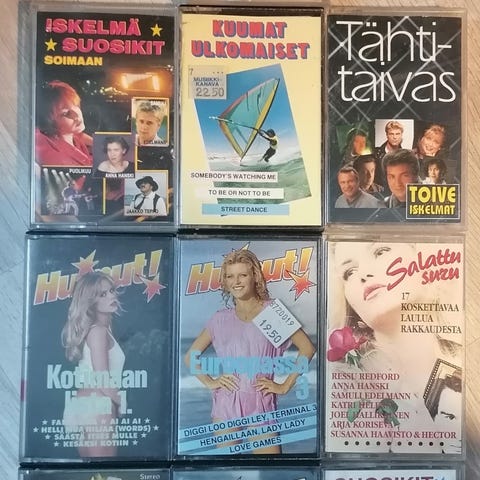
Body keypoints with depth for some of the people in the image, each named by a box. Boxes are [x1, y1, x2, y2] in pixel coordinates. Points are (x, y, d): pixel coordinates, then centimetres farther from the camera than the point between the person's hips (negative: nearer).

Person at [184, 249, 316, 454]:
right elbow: (190, 356, 16)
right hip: (226, 404, 2)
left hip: (261, 403, -2)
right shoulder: (221, 319, 8)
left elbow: (307, 348, -1)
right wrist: (209, 382, 2)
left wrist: (285, 386, -5)